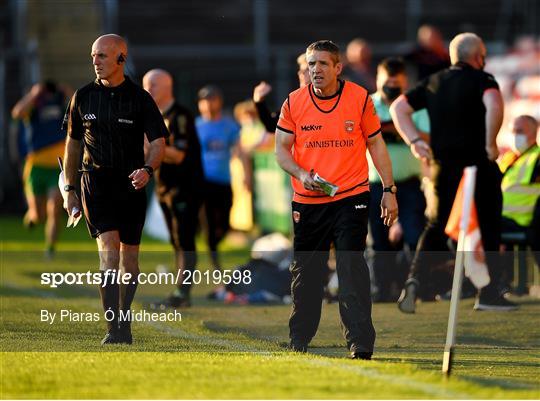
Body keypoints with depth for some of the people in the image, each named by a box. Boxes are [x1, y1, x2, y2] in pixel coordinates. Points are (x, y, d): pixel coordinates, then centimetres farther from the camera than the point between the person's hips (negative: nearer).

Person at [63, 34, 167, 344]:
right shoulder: (84, 97, 6)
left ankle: (125, 322, 22)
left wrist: (148, 169, -23)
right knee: (109, 249, -15)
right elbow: (73, 143, 15)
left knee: (129, 255, 6)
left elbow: (158, 142, -3)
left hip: (131, 183, 0)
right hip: (96, 182, 0)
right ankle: (113, 327, -19)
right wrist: (69, 188, 15)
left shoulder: (140, 98, -1)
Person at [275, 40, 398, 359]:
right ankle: (298, 342, 27)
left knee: (352, 269, -12)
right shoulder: (294, 103, 2)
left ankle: (361, 344, -13)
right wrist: (302, 175, -13)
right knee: (305, 273, 11)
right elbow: (281, 149, 6)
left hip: (351, 198, -2)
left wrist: (389, 190, 2)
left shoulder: (360, 98, -1)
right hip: (307, 202, 2)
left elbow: (376, 144, 6)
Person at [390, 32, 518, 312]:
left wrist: (414, 141, 4)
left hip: (443, 163, 4)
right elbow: (494, 105, -24)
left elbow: (398, 108, 9)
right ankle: (490, 293, 10)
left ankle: (416, 279, -15)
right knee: (490, 226, 9)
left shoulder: (434, 82, 13)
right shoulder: (482, 80, -3)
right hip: (479, 162, -4)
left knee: (437, 224, 9)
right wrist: (490, 143, -16)